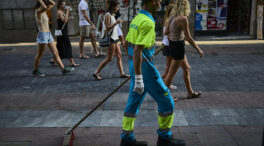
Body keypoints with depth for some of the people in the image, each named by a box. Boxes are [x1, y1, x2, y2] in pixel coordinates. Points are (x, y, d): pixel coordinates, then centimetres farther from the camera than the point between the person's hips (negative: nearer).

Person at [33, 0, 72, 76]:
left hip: (49, 34, 9)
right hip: (43, 35, -9)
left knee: (56, 53, 5)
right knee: (39, 55, 2)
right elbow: (45, 7, -35)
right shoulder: (38, 11, -12)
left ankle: (63, 69, 7)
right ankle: (35, 71, 15)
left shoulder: (44, 12, 12)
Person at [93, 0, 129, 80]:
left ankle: (122, 73, 15)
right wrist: (116, 22, -25)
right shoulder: (108, 15, -14)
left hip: (114, 38, 10)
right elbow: (107, 28, -21)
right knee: (109, 58, -5)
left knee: (119, 55, 10)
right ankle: (96, 73, 2)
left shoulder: (112, 15, 15)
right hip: (110, 38, -10)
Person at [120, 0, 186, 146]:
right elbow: (137, 51, -27)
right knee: (166, 101, 4)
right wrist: (138, 79, -27)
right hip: (145, 70, -9)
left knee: (134, 102, 13)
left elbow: (128, 44, 18)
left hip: (135, 67, 9)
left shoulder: (136, 19, 11)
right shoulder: (148, 23, -20)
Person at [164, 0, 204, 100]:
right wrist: (198, 49, -11)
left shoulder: (173, 17, 5)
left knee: (187, 69, 20)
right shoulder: (183, 18, -19)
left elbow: (166, 32, 8)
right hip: (178, 46, -9)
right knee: (172, 72, 2)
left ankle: (190, 93, 31)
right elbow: (188, 38, -20)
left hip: (172, 45, 9)